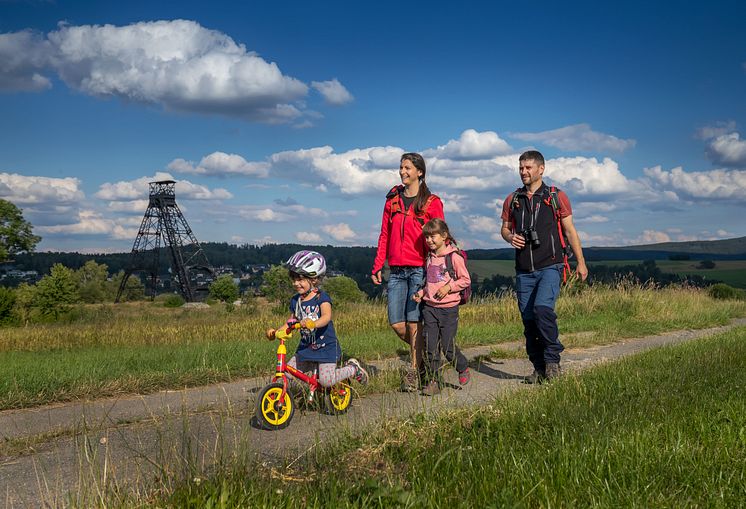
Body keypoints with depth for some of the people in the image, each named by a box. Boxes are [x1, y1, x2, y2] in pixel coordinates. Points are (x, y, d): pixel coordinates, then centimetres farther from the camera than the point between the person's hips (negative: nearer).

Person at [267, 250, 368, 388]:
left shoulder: (322, 297, -13)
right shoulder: (295, 300, 5)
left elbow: (327, 316, -29)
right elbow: (292, 321, 11)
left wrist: (313, 324, -50)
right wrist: (275, 332, -4)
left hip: (326, 346, -6)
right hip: (305, 347, 6)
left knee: (326, 381, -17)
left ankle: (353, 368, 11)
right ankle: (314, 366, 22)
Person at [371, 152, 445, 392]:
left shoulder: (431, 202, 0)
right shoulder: (392, 200, 13)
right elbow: (384, 236, 14)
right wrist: (377, 266, 8)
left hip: (420, 269, -4)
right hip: (397, 270, 4)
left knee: (413, 322, -4)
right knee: (396, 323, 1)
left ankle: (414, 371, 11)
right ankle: (425, 353, 27)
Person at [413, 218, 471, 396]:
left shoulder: (454, 256, -7)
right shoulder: (430, 258, 12)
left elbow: (466, 280, -6)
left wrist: (449, 287, -17)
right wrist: (421, 293, 6)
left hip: (448, 308, -5)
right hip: (430, 307, 6)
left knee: (447, 346, -2)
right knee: (431, 346, 2)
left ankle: (463, 369, 26)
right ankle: (433, 382, 9)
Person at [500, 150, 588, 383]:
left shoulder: (556, 197, 2)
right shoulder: (512, 200, 11)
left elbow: (570, 231, 5)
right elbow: (504, 228, 20)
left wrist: (580, 263, 3)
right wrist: (510, 237, -4)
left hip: (550, 266, -4)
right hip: (524, 271, 4)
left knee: (542, 308, -24)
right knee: (528, 319, 4)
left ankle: (552, 359, -8)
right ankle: (540, 369, 14)